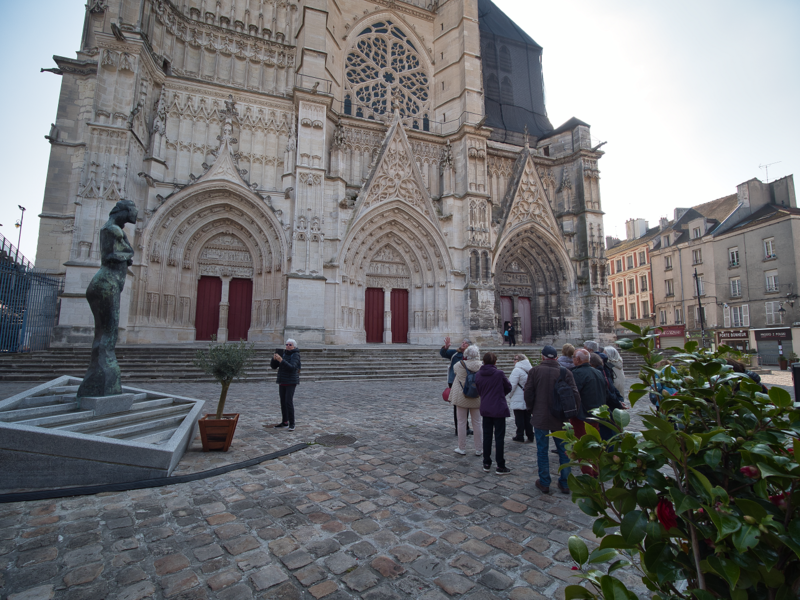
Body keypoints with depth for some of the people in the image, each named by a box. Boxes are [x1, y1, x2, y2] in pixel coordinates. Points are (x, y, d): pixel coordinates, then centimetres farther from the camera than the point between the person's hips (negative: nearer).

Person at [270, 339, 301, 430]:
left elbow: (292, 367, -25)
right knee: (283, 402, 12)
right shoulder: (283, 354, 10)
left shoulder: (295, 355, -10)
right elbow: (273, 366, 7)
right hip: (282, 382, 7)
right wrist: (274, 358, -13)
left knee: (289, 402, -14)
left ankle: (292, 424, -6)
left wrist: (281, 360, -32)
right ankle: (285, 422, 24)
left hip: (291, 382, -7)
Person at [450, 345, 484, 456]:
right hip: (477, 399, 2)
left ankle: (462, 448, 16)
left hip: (461, 398, -2)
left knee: (462, 423, 8)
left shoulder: (459, 365, -13)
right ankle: (478, 450, 18)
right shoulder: (481, 366, -9)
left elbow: (454, 368, 10)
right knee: (477, 423, 11)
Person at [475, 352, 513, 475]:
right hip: (499, 408, -4)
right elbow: (508, 387, 0)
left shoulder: (478, 375, -2)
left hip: (485, 409, 4)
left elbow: (479, 391, 7)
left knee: (487, 436, 14)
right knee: (500, 437, 4)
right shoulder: (499, 373, -14)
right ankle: (500, 466, 11)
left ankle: (486, 464, 22)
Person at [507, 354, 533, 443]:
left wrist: (509, 396, -4)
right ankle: (530, 436, 18)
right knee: (527, 418, 13)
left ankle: (520, 436, 9)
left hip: (518, 400, -7)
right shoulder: (530, 370, 8)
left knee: (519, 418, 2)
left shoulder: (517, 370, -15)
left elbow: (512, 385, -16)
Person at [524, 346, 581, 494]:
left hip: (540, 418, -1)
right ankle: (565, 483, 22)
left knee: (542, 451, 9)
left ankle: (544, 483, 16)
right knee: (563, 451, 15)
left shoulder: (535, 371, -7)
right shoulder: (565, 372, -5)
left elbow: (528, 393, -5)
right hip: (560, 418, 2)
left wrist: (532, 410, 10)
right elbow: (574, 394, -6)